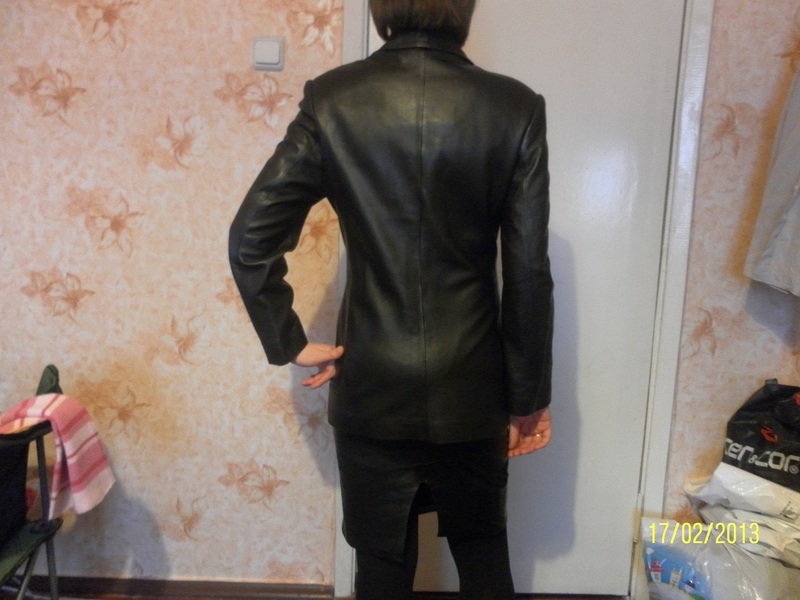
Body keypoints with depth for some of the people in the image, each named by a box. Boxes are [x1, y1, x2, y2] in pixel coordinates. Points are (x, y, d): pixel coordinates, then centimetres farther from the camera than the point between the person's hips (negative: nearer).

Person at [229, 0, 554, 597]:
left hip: (372, 387, 0)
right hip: (472, 388, 1)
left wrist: (289, 341, 2)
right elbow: (528, 274, -7)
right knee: (483, 547, 25)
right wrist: (531, 395, 2)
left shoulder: (331, 101, -8)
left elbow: (250, 238, -10)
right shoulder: (516, 108, -8)